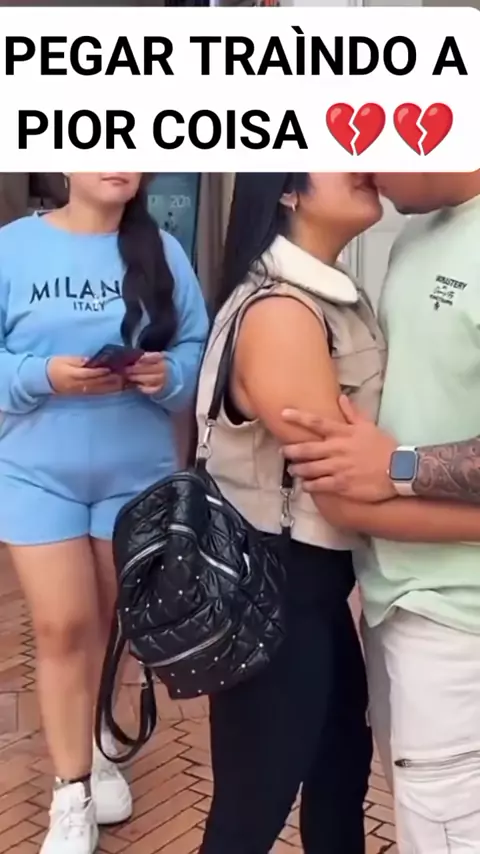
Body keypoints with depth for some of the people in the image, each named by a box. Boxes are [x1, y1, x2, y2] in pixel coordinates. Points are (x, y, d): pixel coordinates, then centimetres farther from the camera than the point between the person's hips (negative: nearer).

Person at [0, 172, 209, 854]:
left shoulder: (163, 252, 0)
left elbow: (199, 349, 1)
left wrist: (168, 375, -20)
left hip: (138, 472, 2)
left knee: (114, 622, 15)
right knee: (63, 627, -1)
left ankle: (99, 750, 40)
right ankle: (71, 794, 16)